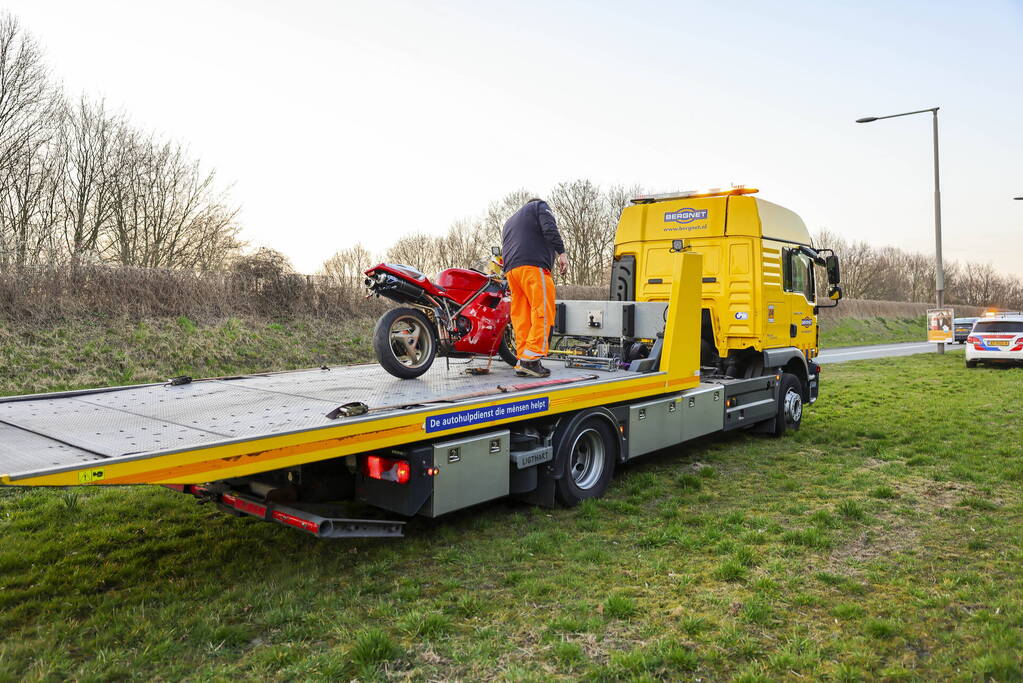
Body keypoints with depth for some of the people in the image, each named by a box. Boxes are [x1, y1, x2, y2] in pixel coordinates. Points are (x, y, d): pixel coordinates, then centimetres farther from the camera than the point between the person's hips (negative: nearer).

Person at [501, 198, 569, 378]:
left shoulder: (509, 222, 38)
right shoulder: (540, 206, 17)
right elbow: (549, 229, -4)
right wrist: (561, 253, -9)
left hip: (510, 269, 7)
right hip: (533, 266, -7)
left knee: (521, 316, 4)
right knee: (543, 313, -11)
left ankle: (522, 363, 0)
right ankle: (531, 359, -22)